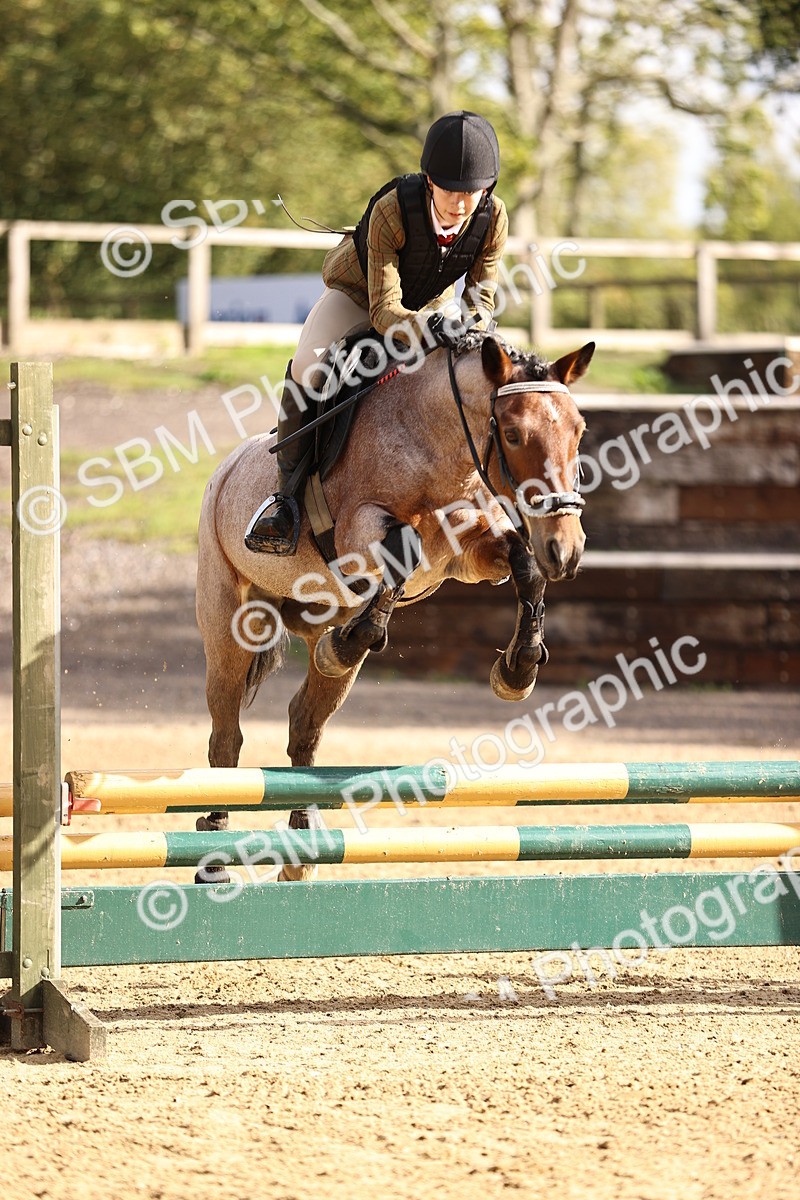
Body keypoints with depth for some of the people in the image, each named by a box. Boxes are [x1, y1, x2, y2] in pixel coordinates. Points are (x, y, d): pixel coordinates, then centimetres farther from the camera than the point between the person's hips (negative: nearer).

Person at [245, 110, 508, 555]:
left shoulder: (493, 218, -30)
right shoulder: (392, 210, -41)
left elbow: (482, 298, -20)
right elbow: (384, 310, -42)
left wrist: (469, 327, -43)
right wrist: (426, 327, -62)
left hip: (433, 303, 4)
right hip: (359, 294, -4)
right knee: (308, 369, -28)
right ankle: (289, 495, -17)